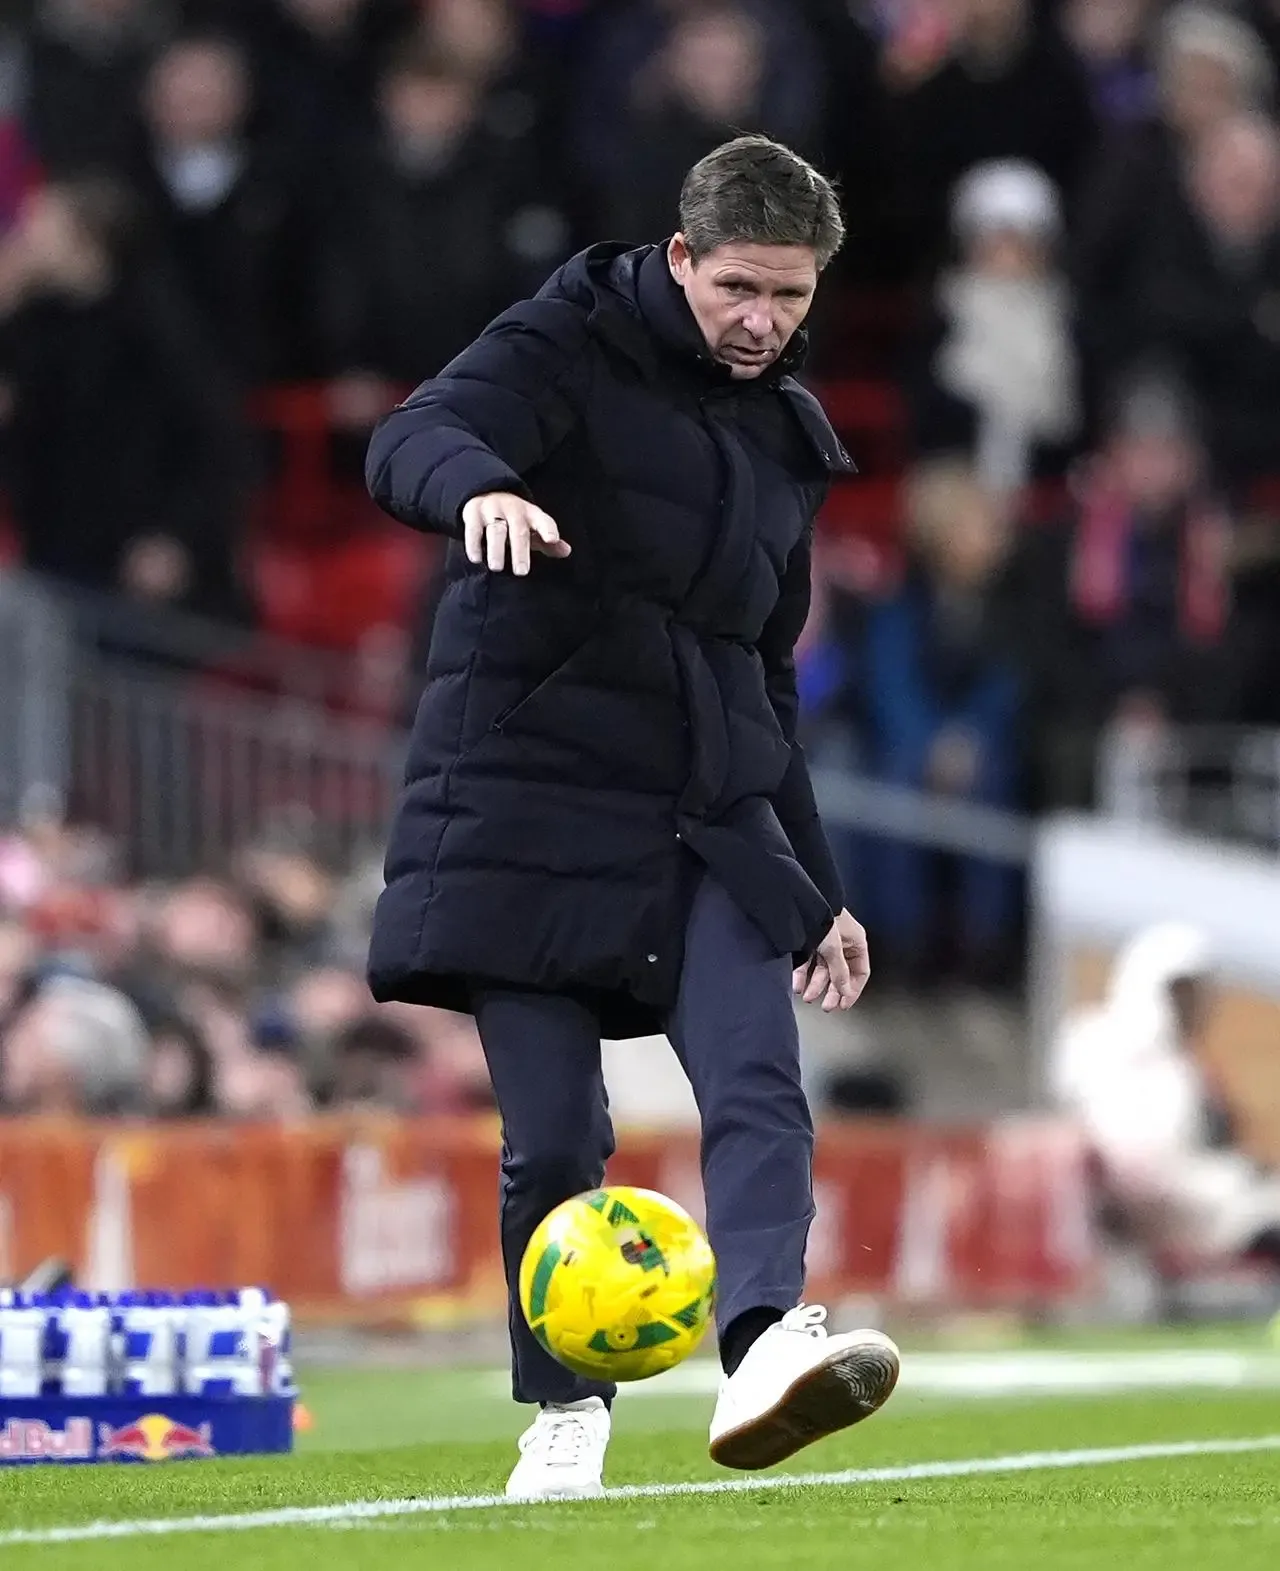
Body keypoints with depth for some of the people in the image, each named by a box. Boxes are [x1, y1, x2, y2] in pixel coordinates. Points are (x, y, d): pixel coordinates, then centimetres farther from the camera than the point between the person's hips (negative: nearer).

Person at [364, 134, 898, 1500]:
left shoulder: (786, 436, 17)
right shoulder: (571, 347, -2)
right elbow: (410, 443, -22)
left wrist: (817, 893, 25)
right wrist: (481, 489, -47)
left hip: (710, 819, 5)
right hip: (532, 797, -5)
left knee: (759, 1088, -19)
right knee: (553, 1136, -5)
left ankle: (763, 1350, -35)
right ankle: (565, 1412, 12)